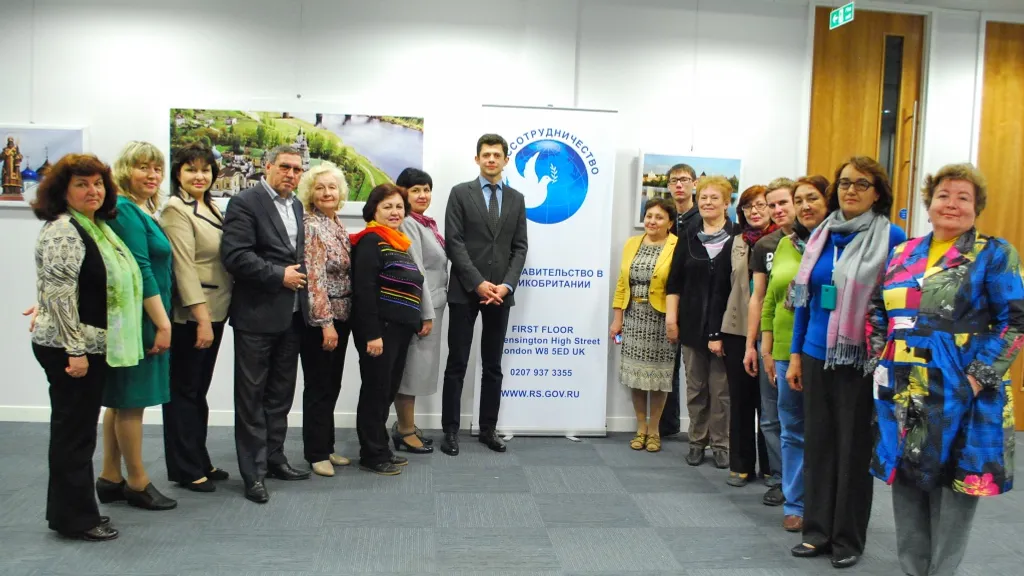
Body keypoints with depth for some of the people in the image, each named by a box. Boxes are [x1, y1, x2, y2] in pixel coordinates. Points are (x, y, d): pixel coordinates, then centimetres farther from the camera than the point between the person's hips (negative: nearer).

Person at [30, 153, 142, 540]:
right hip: (69, 349, -9)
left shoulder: (96, 227, 14)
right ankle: (75, 519, 11)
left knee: (76, 430, 16)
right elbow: (60, 295, -21)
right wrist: (75, 350, -22)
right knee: (73, 431, 0)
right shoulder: (62, 231, -15)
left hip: (91, 346, 10)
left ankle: (68, 510, 27)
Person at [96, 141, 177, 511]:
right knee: (131, 400, 1)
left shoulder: (142, 211, 14)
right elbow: (139, 271, -19)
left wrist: (161, 320, 13)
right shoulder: (125, 211, -14)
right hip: (138, 318, -10)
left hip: (143, 319, 10)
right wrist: (163, 323, -17)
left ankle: (110, 480, 25)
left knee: (122, 400, 15)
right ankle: (138, 484, 12)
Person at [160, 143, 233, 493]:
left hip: (213, 311, 8)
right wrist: (202, 318, -21)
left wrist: (212, 316, 10)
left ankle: (199, 461, 26)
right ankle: (185, 469, 12)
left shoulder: (211, 208, 12)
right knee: (185, 391, 2)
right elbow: (184, 266, -18)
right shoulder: (176, 209, -12)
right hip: (189, 316, -8)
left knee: (199, 390, 16)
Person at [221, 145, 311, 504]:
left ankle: (274, 458, 28)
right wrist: (279, 275, -16)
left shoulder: (296, 206, 15)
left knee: (281, 393, 15)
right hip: (257, 315, -7)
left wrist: (299, 274, 6)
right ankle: (254, 473, 11)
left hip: (291, 315, 7)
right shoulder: (245, 203, -9)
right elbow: (235, 255, -18)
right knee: (252, 395, 3)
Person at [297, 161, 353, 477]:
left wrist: (340, 319, 11)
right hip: (319, 319, -8)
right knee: (318, 386, 3)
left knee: (332, 384, 15)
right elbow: (314, 278, -18)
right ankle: (316, 453, 15)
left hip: (341, 316, 8)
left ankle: (326, 446, 27)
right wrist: (326, 322, -20)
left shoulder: (337, 223, 10)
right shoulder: (311, 226, -14)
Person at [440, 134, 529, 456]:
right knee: (457, 364, 1)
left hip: (500, 293, 3)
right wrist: (478, 283, -14)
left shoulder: (516, 199, 11)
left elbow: (519, 247, 7)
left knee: (493, 366, 9)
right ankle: (450, 430, 10)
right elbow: (454, 243, -7)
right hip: (465, 291, -3)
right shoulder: (460, 193, 1)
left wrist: (507, 285, -8)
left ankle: (488, 429, 19)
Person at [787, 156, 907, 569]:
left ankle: (848, 539, 23)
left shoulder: (891, 238, -7)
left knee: (854, 448, 8)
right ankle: (817, 531, 25)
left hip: (860, 359, -4)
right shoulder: (821, 234, 8)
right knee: (818, 442, 11)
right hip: (817, 355, 5)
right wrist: (795, 354, 9)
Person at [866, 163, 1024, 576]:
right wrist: (879, 361, 5)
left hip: (959, 396, -4)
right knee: (906, 485, 13)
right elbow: (876, 312, 17)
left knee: (953, 488, 3)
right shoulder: (903, 254, 12)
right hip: (902, 395, 5)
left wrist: (978, 377, -15)